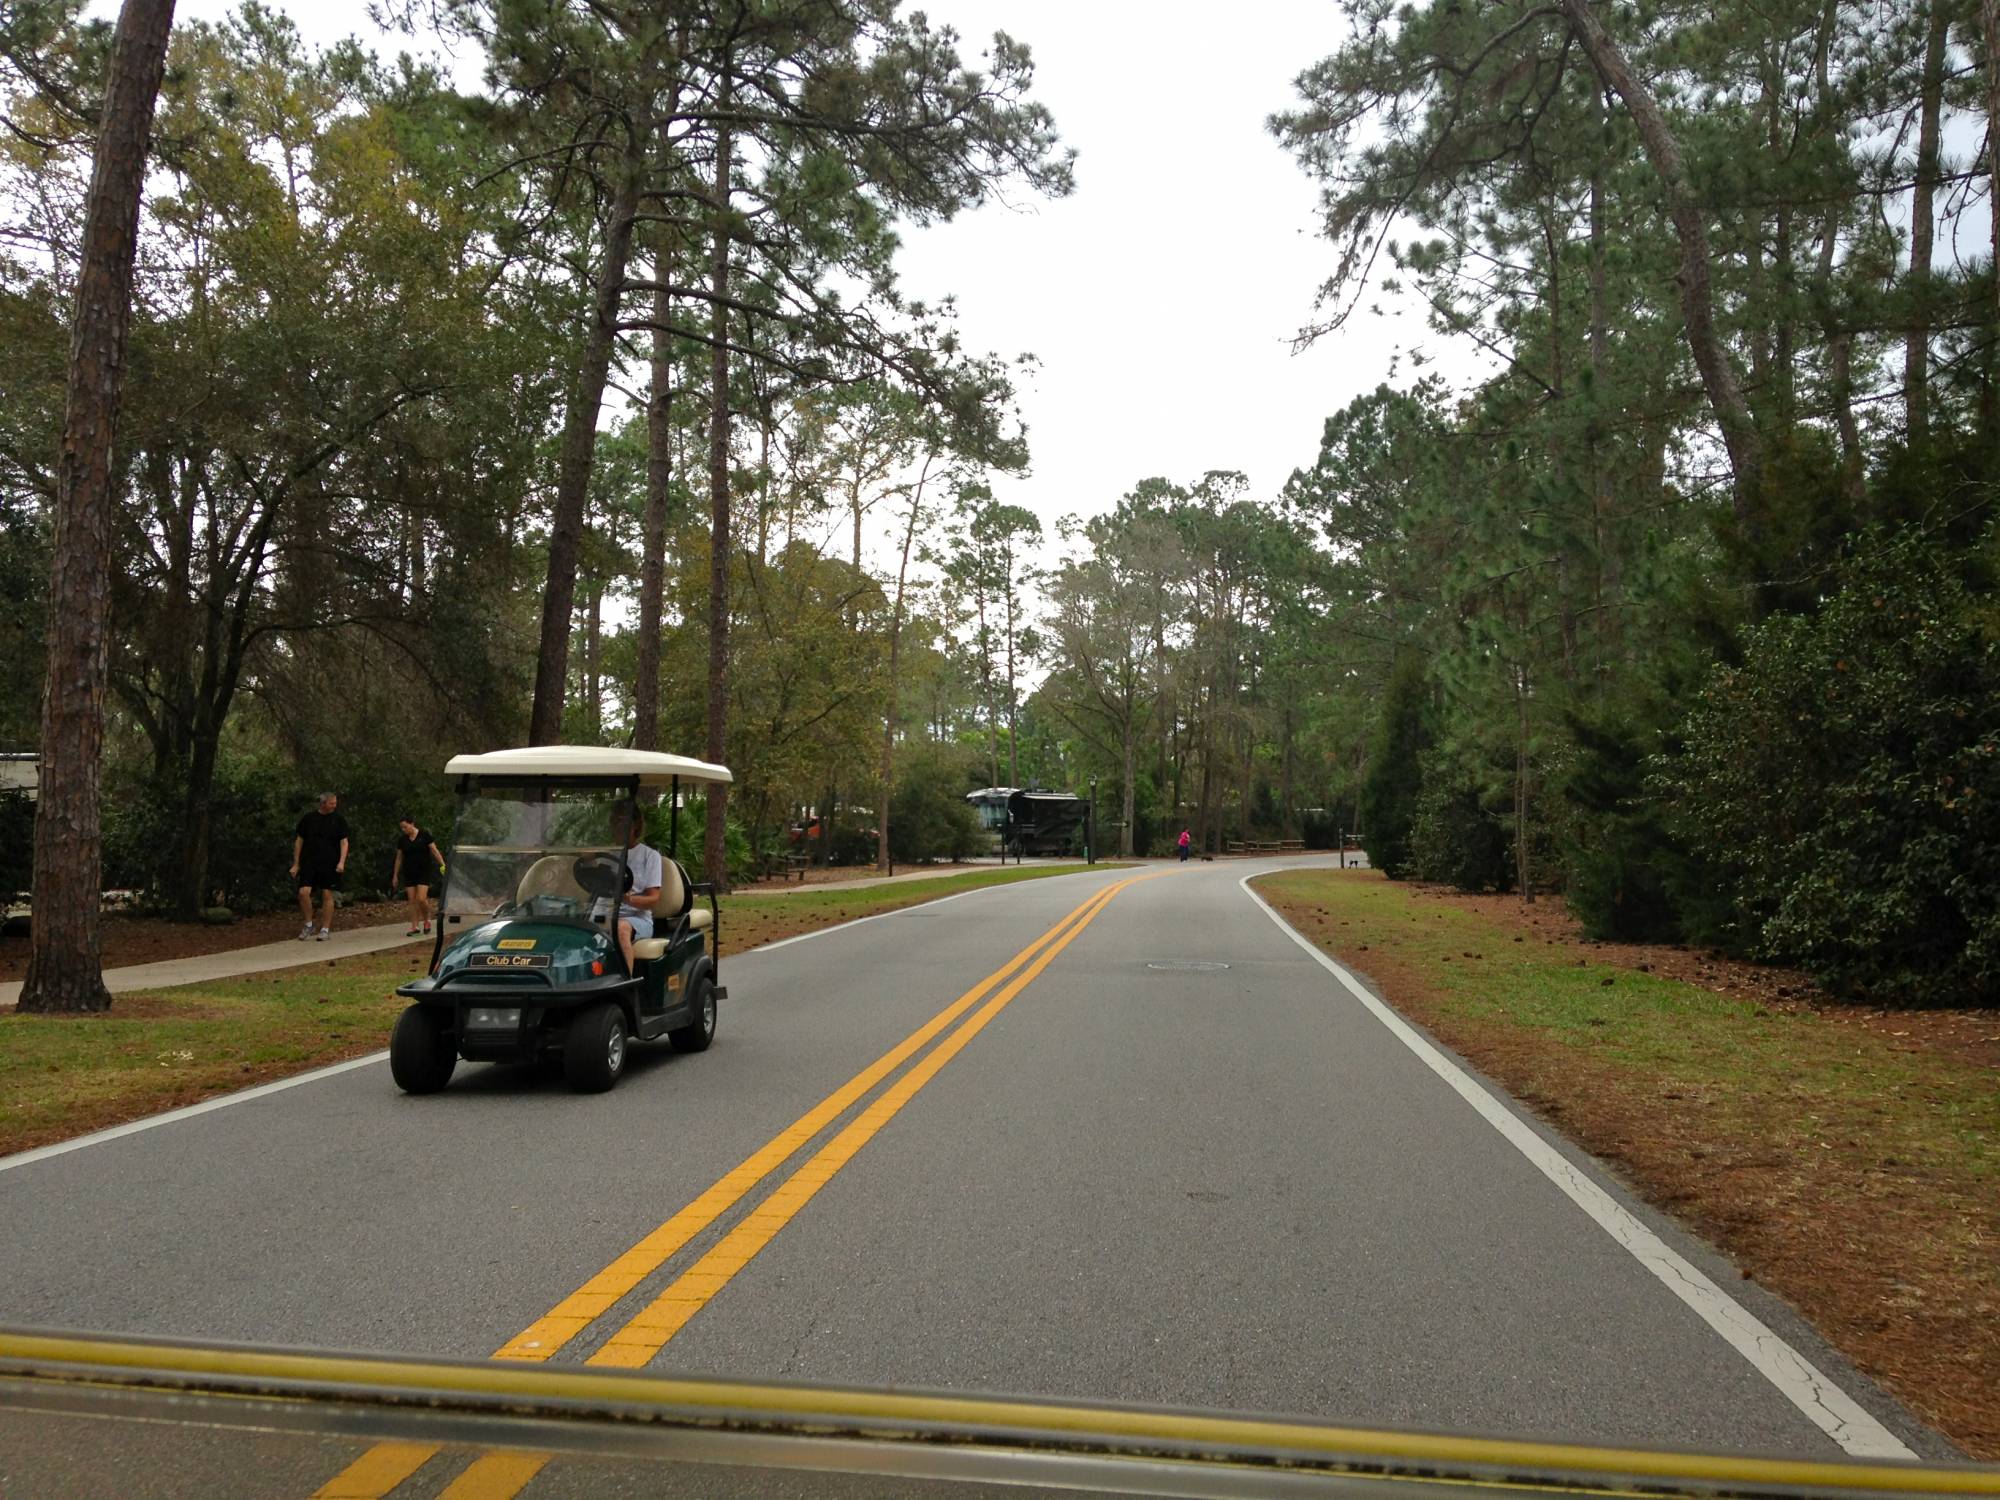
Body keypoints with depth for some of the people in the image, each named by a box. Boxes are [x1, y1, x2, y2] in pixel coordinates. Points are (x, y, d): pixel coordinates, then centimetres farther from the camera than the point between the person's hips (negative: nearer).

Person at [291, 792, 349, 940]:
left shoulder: (338, 820, 3)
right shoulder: (308, 818, 4)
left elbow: (344, 842, 0)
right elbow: (299, 841, 8)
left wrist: (341, 862, -13)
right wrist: (296, 864, 5)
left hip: (329, 864, 0)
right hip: (309, 862, 0)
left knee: (327, 895, -1)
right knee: (303, 892, -12)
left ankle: (325, 930, 8)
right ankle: (308, 925, 6)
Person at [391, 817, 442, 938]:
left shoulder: (424, 835, -4)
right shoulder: (402, 840, 7)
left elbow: (434, 851, -3)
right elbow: (399, 858, 13)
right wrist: (395, 876, 14)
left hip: (424, 871, -4)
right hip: (409, 873, 4)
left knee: (421, 899, -14)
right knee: (412, 901, 1)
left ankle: (427, 920, 10)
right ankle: (415, 927, 6)